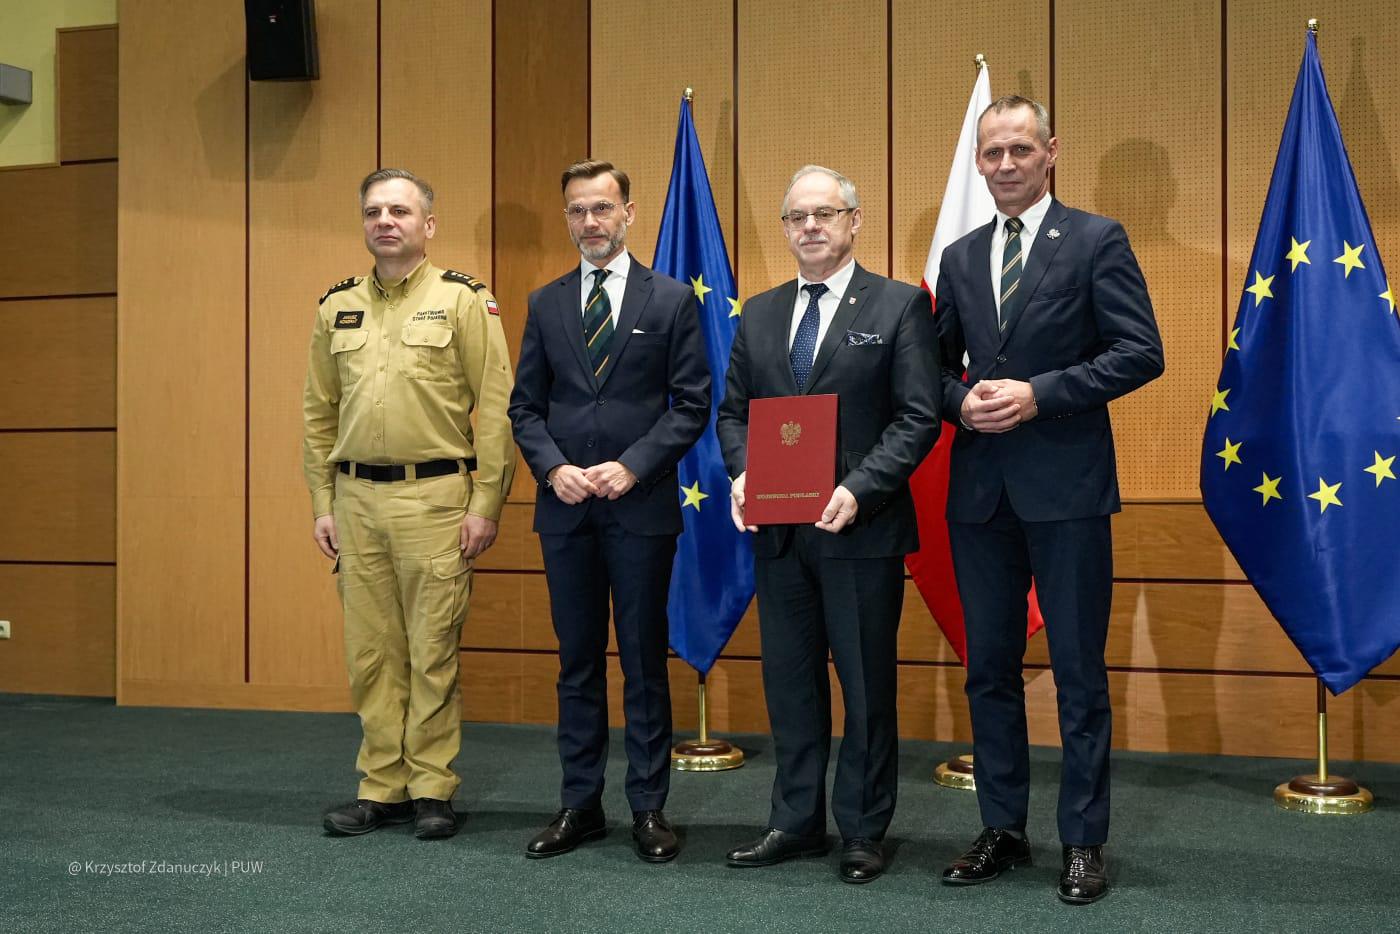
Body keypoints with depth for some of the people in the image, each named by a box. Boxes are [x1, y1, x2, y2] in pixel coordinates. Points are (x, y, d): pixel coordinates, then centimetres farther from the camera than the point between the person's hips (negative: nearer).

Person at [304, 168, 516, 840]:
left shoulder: (464, 300, -1)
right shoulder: (337, 308, 12)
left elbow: (496, 410, -5)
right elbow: (319, 415, 15)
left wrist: (485, 505, -10)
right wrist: (322, 503, 9)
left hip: (435, 496, -4)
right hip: (357, 498, 4)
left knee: (433, 652, 1)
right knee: (372, 653, 9)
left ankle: (431, 790, 13)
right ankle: (381, 788, 19)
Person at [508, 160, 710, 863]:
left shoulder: (671, 301, 2)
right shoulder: (545, 304, 11)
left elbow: (692, 404, -2)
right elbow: (525, 405, 10)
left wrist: (632, 467, -13)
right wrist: (553, 468, -7)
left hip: (641, 508, -3)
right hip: (564, 511, 3)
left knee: (644, 663, 4)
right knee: (577, 662, 10)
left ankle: (649, 807, 14)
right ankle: (579, 805, 19)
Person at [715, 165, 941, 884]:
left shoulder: (899, 306, -2)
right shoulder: (759, 314, 13)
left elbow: (918, 417, -8)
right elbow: (733, 411, 14)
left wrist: (858, 489, -20)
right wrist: (742, 474, -5)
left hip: (861, 528, -4)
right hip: (777, 531, 5)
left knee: (867, 685, 5)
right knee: (789, 681, 12)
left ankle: (863, 830, 19)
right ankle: (797, 821, 24)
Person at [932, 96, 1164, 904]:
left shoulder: (1097, 240, -2)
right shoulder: (960, 258, 13)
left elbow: (1141, 352, -9)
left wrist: (1038, 395, -16)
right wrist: (961, 400, -5)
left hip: (1067, 484, -5)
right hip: (979, 486, 5)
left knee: (1079, 670, 2)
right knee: (990, 668, 11)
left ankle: (1084, 841, 14)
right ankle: (1004, 829, 23)